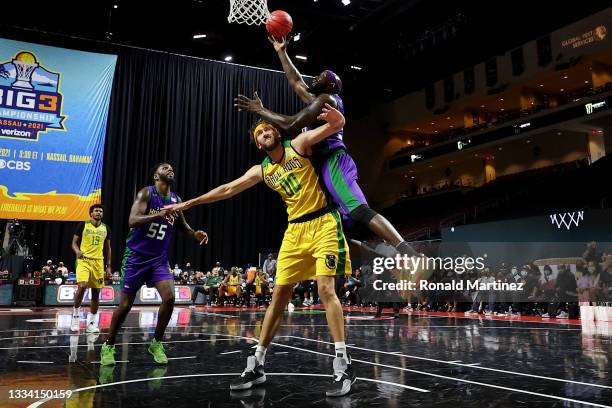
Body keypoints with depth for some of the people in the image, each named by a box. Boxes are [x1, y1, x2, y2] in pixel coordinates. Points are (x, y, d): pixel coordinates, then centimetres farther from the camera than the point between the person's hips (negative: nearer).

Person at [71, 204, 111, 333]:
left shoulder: (106, 228, 9)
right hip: (84, 260, -4)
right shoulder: (83, 225, -1)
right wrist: (77, 251, -20)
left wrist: (108, 265, 10)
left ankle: (91, 323, 13)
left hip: (98, 262, 4)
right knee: (82, 286, -23)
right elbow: (74, 242, 2)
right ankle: (76, 316, -3)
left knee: (96, 292, 4)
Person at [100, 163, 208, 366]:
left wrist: (195, 234, 1)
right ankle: (108, 345, 23)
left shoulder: (177, 200, 4)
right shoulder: (146, 193, -12)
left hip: (160, 258, 4)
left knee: (169, 298, -13)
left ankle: (157, 344, 7)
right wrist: (159, 214, -39)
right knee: (126, 304, 2)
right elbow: (133, 221, -26)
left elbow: (182, 225, 22)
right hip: (136, 256, -4)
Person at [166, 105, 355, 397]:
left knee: (325, 289, -17)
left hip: (323, 223, -5)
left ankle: (343, 365, -11)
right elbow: (228, 190, 17)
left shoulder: (299, 144, -2)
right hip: (295, 230, 5)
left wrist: (336, 118, -38)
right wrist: (189, 203, 19)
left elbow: (336, 126, -13)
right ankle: (257, 364, 14)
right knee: (279, 296, 6)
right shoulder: (261, 171, 11)